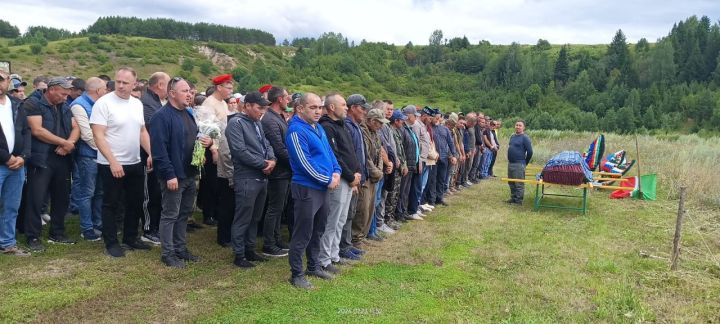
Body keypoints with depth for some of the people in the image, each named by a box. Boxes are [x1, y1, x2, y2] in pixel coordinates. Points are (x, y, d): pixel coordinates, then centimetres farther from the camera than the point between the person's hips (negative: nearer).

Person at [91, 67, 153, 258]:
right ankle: (111, 243, 16)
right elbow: (98, 136, -16)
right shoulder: (103, 103, -12)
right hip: (111, 165, -6)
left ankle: (130, 238, 30)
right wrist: (113, 161, -21)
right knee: (111, 204, 5)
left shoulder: (137, 104, 7)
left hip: (135, 163, 7)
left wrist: (151, 154, 1)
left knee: (135, 203, 15)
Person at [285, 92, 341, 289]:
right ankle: (296, 274, 10)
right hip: (306, 188, -9)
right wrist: (328, 180, -15)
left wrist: (336, 172, -1)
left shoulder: (318, 128, 12)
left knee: (318, 230, 19)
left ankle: (314, 266, 33)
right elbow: (305, 162, -20)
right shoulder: (296, 130, -16)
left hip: (323, 188, 9)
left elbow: (329, 152, 18)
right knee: (303, 234, -1)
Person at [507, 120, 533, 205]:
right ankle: (513, 197, 26)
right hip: (510, 163, 8)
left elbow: (530, 152, -12)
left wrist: (525, 162, -4)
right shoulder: (512, 136, 13)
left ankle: (519, 200, 5)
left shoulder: (525, 138, -10)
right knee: (511, 182, 15)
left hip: (519, 164, -8)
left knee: (519, 184, -2)